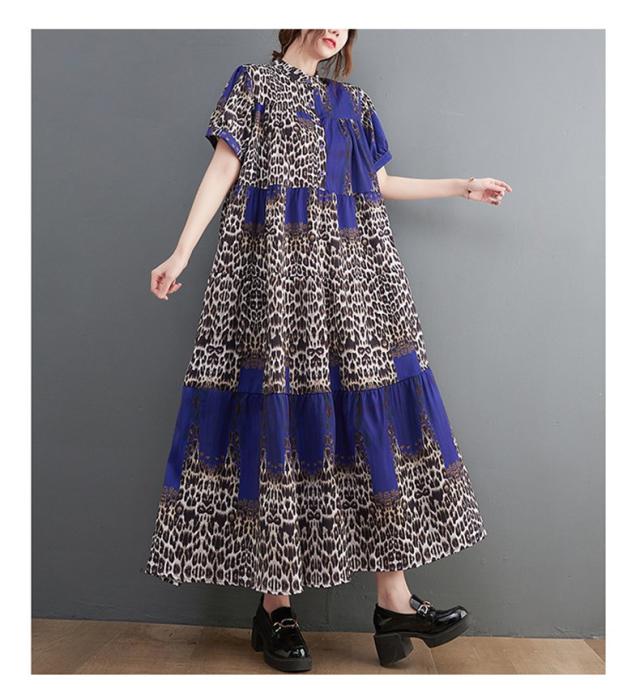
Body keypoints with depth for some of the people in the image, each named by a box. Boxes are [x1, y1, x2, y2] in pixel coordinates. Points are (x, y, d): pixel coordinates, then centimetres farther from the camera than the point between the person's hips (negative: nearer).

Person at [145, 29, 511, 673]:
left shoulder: (351, 101, 26)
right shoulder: (254, 81, 14)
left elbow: (383, 183, 28)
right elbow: (223, 169, 3)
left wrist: (463, 186, 33)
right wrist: (181, 253, -9)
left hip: (349, 264, 5)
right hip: (275, 263, -4)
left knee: (372, 414, -6)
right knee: (277, 416, -9)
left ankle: (394, 601, 0)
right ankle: (274, 604, 2)